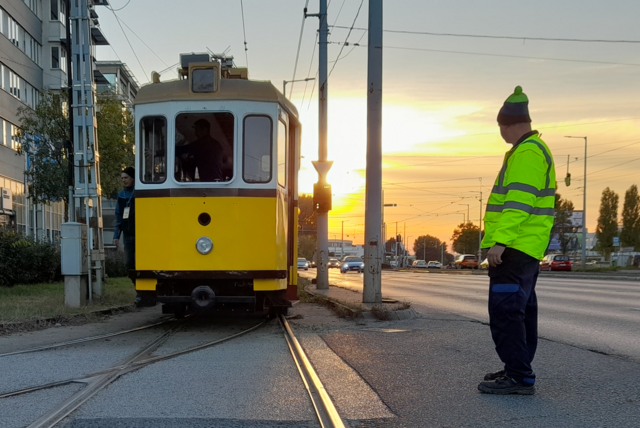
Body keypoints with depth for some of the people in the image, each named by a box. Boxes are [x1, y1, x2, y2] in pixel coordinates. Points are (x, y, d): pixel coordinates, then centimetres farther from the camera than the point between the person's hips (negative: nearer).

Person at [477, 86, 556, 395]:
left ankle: (518, 376, -11)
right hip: (524, 248, 11)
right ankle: (518, 370, 23)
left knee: (505, 310, -12)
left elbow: (519, 201, -24)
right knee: (520, 310, 15)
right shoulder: (534, 150, 21)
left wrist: (500, 240, -27)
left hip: (513, 247, -11)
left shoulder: (527, 152, -14)